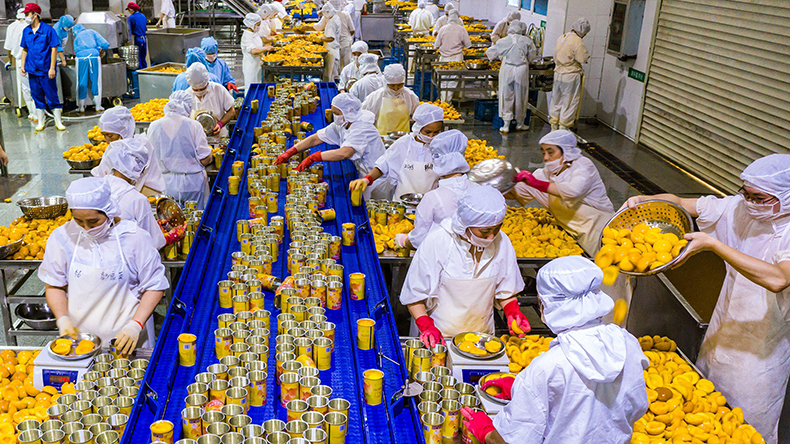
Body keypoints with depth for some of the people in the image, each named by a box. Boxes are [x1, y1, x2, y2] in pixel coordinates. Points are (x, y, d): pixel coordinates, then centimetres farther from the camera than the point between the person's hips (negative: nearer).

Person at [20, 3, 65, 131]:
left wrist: (52, 68, -12)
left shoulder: (48, 30, -7)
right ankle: (41, 122, 20)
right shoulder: (26, 31, 8)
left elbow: (54, 49, -8)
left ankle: (58, 122, 10)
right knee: (37, 97, 10)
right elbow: (25, 49, 17)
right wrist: (22, 65, 8)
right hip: (32, 70, 5)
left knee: (52, 97, 1)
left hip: (46, 71, -5)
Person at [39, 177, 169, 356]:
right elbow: (54, 286, 6)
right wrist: (63, 319, -11)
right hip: (79, 334, 2)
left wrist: (136, 325, -17)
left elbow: (155, 286, -6)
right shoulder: (62, 237, -5)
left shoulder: (135, 238, -12)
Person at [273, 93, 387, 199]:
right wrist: (289, 152, -6)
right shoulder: (341, 125, 2)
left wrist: (312, 157, -34)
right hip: (363, 176, 8)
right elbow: (315, 139, 4)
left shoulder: (361, 128, -25)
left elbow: (344, 153, -39)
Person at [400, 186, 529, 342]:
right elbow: (414, 295, -5)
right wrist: (426, 327, -16)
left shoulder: (501, 242, -5)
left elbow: (505, 289, 11)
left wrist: (512, 312, -5)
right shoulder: (436, 242, -14)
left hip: (482, 334, 2)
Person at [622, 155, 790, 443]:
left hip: (762, 348, -5)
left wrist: (713, 244, -44)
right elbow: (677, 202, -5)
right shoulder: (740, 209, -10)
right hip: (725, 325, 5)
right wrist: (641, 201, -25)